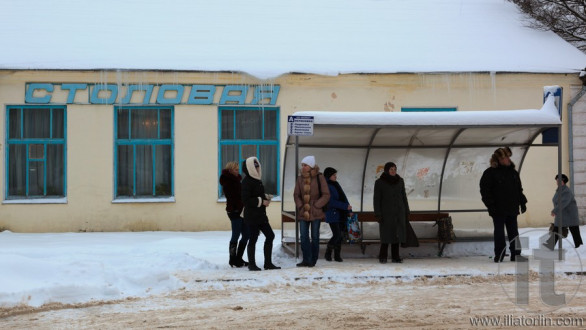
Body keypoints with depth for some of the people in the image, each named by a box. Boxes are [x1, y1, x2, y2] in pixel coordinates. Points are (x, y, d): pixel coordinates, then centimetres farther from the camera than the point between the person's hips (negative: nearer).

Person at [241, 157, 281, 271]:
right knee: (253, 239, -1)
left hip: (261, 215, 9)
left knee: (270, 236, 8)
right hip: (252, 215, -9)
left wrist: (266, 197, 2)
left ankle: (268, 263, 14)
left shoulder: (257, 180, 14)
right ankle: (252, 264, 10)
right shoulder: (247, 182, -14)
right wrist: (261, 201, -17)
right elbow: (246, 200, -20)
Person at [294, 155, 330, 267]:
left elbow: (326, 195, -5)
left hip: (316, 212, -3)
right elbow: (296, 195, 9)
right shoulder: (300, 179, 6)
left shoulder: (319, 177, -5)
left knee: (315, 236, 3)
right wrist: (301, 208, -5)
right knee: (304, 237, -1)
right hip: (303, 213, 3)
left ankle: (313, 260, 11)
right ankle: (306, 260, 4)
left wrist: (315, 206, -10)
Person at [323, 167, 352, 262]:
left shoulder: (336, 185, 16)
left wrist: (349, 211, 7)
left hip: (341, 214, 7)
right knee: (337, 235, -12)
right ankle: (328, 253, 5)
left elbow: (343, 198, 15)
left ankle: (337, 255, 12)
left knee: (339, 235, 6)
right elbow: (331, 202, -18)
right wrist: (346, 206, -19)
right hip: (332, 214, -7)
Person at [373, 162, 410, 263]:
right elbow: (376, 199, -6)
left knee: (396, 233, 2)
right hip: (386, 211, -3)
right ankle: (382, 256, 7)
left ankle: (395, 257, 9)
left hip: (398, 211, 3)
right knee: (386, 234, -6)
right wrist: (377, 214, -12)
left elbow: (403, 196, 9)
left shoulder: (400, 181, 4)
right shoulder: (379, 182, -6)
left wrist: (407, 212, 6)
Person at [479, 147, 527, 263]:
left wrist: (522, 203, 12)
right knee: (499, 233, 0)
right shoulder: (490, 173, -6)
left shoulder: (513, 172, 12)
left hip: (512, 209, 5)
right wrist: (491, 205, -14)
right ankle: (499, 256, 6)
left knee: (514, 233, 8)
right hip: (498, 210, -5)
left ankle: (516, 255, 13)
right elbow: (485, 190, -8)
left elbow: (519, 189, 20)